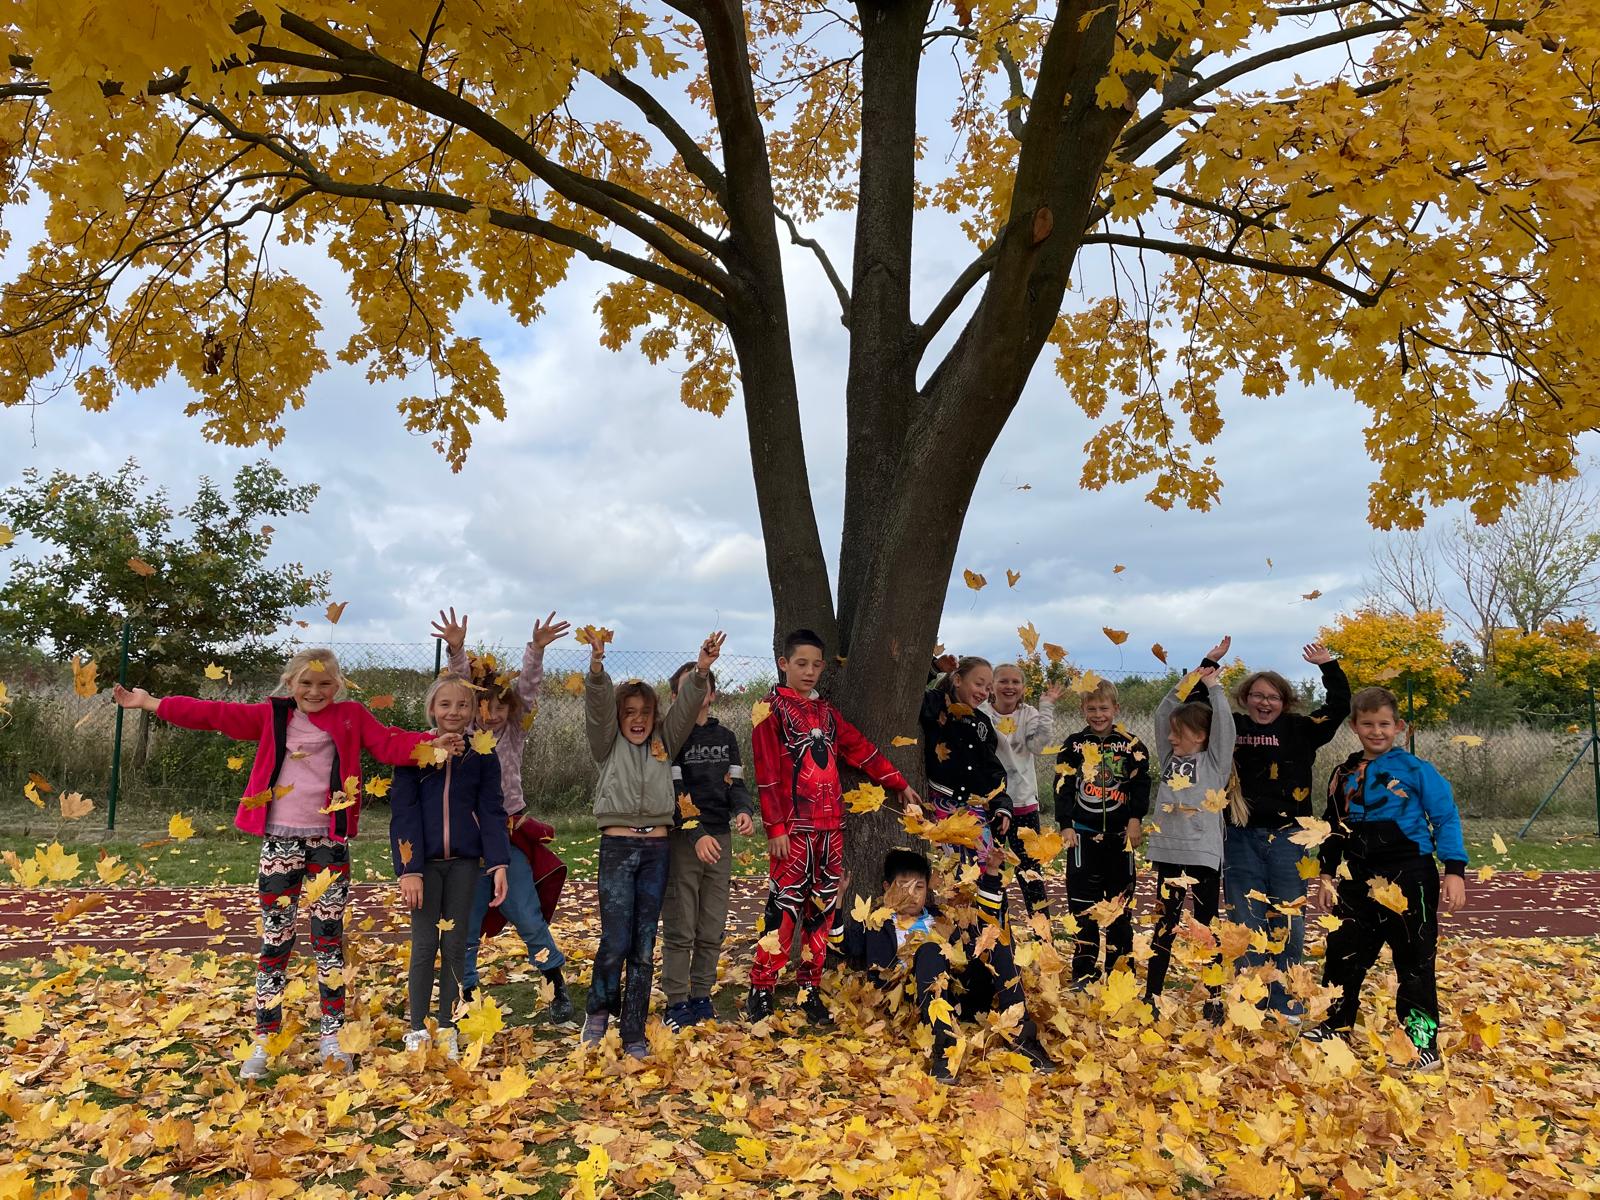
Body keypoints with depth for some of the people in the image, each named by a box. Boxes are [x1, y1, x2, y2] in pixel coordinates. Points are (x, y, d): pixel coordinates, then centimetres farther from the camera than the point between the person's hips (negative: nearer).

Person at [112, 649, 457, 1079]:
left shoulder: (351, 717, 2)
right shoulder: (272, 716, 4)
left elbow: (389, 744, -9)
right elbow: (214, 714, 2)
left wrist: (430, 743, -26)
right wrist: (152, 703, -3)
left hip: (330, 839, 0)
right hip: (280, 838, 0)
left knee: (329, 937, 7)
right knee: (275, 939, 4)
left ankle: (331, 1036, 17)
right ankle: (264, 1041, 14)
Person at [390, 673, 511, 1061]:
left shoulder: (482, 757, 2)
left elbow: (491, 812, 1)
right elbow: (403, 812, -6)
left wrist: (498, 864, -10)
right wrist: (408, 869, -13)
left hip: (464, 861, 2)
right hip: (424, 860, -1)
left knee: (455, 945, 6)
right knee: (425, 945, 1)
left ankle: (447, 1029, 18)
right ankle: (418, 1030, 15)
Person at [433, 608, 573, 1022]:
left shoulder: (514, 730, 2)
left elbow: (528, 687, -12)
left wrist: (536, 649, -27)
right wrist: (456, 650, -32)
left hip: (511, 836, 0)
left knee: (528, 917, 1)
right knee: (466, 922, 6)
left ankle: (557, 988, 14)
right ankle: (465, 992, 21)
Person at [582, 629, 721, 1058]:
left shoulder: (665, 742, 11)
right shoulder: (608, 744, 5)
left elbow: (685, 708, -2)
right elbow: (598, 706, -13)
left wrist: (701, 671, -20)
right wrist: (596, 668, -31)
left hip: (657, 848, 3)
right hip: (618, 846, -3)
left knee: (644, 948, 5)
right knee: (615, 942, -9)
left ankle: (634, 1035, 14)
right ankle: (598, 1011, 18)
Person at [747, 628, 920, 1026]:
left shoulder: (825, 711, 16)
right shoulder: (771, 708, -3)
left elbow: (861, 750, 21)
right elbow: (767, 773, -8)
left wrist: (899, 784, 20)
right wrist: (776, 828, -13)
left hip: (831, 825, 6)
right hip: (794, 827, -6)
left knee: (822, 909, 8)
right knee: (785, 907, -7)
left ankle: (810, 990, 16)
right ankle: (760, 990, 2)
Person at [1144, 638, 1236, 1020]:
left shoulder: (1215, 760, 0)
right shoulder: (1169, 758, 10)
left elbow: (1223, 721, -11)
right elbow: (1164, 710, 6)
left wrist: (1212, 681, -2)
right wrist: (1198, 671, 4)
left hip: (1204, 854, -4)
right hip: (1167, 852, 4)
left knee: (1207, 928, 6)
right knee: (1164, 927, 9)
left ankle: (1214, 999, 16)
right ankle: (1151, 997, 14)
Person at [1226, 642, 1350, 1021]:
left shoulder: (1300, 730, 4)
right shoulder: (1231, 728, 6)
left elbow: (1339, 707, -2)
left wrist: (1328, 665, -6)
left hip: (1287, 837, 0)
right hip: (1242, 837, 1)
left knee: (1287, 921, 4)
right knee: (1246, 920, 4)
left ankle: (1285, 1003, 17)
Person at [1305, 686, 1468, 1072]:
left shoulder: (1416, 769, -5)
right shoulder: (1343, 775, 9)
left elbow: (1446, 819, -5)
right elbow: (1333, 828, 18)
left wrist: (1454, 870, -11)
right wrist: (1327, 872, 15)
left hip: (1408, 878, -4)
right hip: (1359, 880, 5)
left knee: (1415, 960, 5)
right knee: (1343, 953, 9)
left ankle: (1423, 1040, 17)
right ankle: (1335, 1026, 24)